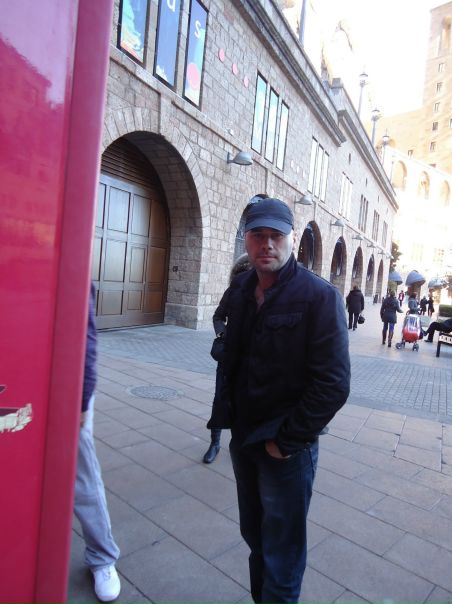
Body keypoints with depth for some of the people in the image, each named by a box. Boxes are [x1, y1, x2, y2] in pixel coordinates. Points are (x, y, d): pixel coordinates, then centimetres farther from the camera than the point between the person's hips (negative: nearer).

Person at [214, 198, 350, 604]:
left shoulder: (319, 296, -17)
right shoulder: (239, 290, 2)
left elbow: (333, 383, -19)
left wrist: (286, 440, -15)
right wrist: (229, 412, 7)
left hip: (287, 448, -6)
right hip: (243, 438, 6)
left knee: (281, 553, 13)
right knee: (254, 535, 25)